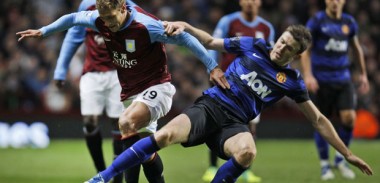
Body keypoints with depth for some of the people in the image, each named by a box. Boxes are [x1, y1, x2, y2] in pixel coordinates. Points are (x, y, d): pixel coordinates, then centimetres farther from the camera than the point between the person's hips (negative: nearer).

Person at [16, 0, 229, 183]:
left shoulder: (147, 26, -23)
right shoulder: (100, 20, -5)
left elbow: (184, 38, -17)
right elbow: (73, 18, 14)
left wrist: (212, 66, -15)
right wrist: (43, 31, 21)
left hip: (156, 87, -7)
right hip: (131, 92, 7)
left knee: (126, 123, -31)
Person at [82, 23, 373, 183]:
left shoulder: (292, 81, 7)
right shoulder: (252, 47, 7)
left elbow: (318, 120, 12)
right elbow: (211, 42, 19)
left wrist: (347, 153, 10)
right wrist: (186, 26, 1)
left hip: (235, 123, 0)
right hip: (210, 106, 0)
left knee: (247, 152, -38)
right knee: (165, 135, -31)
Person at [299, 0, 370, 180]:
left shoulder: (349, 22, 8)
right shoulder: (317, 21, -4)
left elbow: (356, 47, 22)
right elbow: (305, 50, -5)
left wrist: (363, 74, 22)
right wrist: (308, 75, -16)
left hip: (343, 80, 3)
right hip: (321, 81, -3)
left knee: (349, 117, -13)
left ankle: (340, 158, 8)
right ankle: (324, 165, 13)